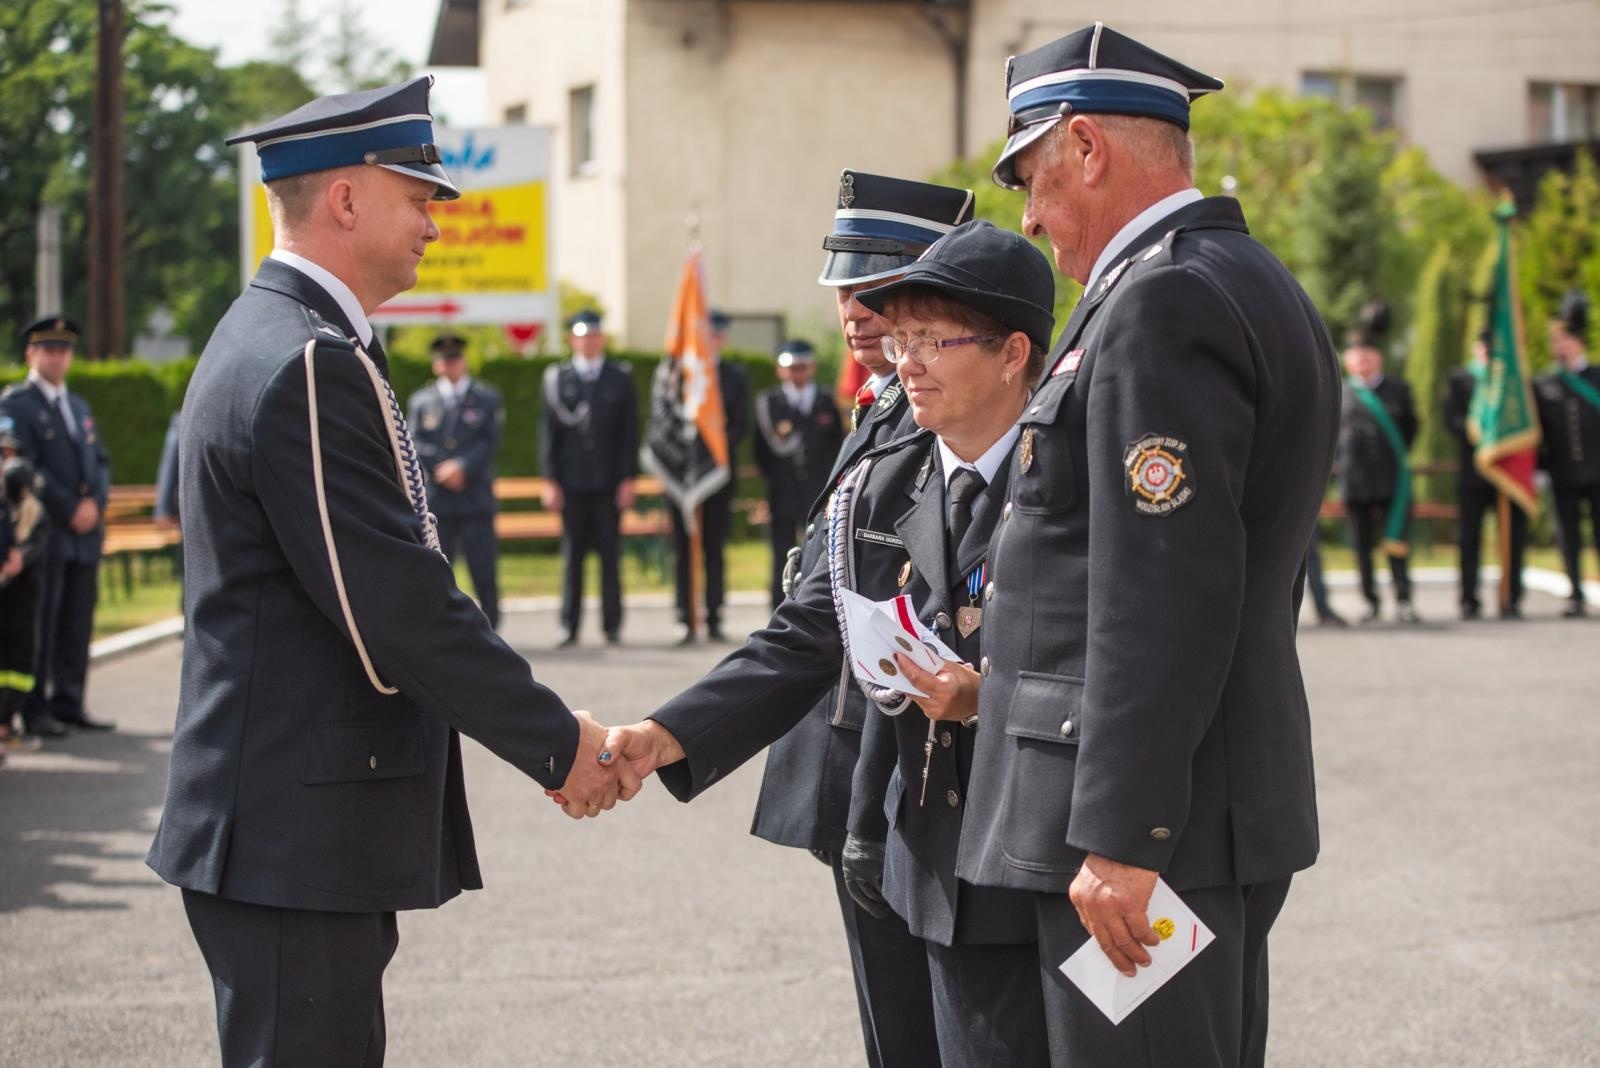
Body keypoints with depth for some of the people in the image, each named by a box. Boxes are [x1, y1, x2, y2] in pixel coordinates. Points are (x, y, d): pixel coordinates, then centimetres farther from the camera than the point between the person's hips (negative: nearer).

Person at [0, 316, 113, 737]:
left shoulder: (79, 406, 22)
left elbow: (101, 463, 17)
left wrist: (94, 503, -2)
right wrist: (69, 510, -13)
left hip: (86, 531, 7)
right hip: (43, 532, -7)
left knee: (78, 622, 6)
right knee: (39, 623, -5)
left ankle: (68, 702, 12)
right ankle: (34, 709, -2)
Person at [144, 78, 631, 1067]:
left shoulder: (274, 338, 16)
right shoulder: (309, 365, -18)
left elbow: (394, 581, 17)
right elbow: (398, 611, -21)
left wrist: (549, 728, 13)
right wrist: (559, 745, -11)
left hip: (294, 824, 11)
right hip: (298, 839, -11)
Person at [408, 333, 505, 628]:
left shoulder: (487, 398, 9)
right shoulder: (420, 401, 13)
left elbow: (491, 442, 0)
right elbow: (416, 445, 5)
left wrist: (463, 467, -12)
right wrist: (441, 472, -9)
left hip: (476, 500, -1)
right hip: (436, 499, 1)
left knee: (483, 569, -3)